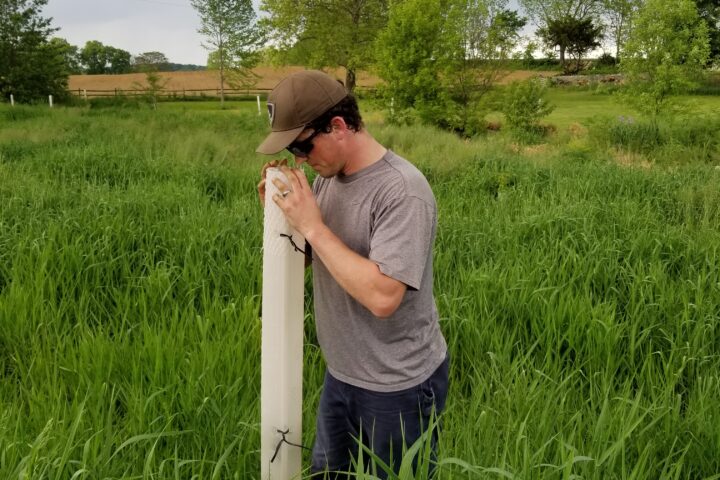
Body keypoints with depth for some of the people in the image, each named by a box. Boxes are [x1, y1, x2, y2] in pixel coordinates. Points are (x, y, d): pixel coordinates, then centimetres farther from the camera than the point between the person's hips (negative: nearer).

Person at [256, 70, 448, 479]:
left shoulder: (402, 190, -25)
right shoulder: (327, 177, 0)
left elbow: (382, 297, -33)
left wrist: (312, 226, -27)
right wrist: (280, 214, -8)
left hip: (398, 388, -7)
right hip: (341, 376, 8)